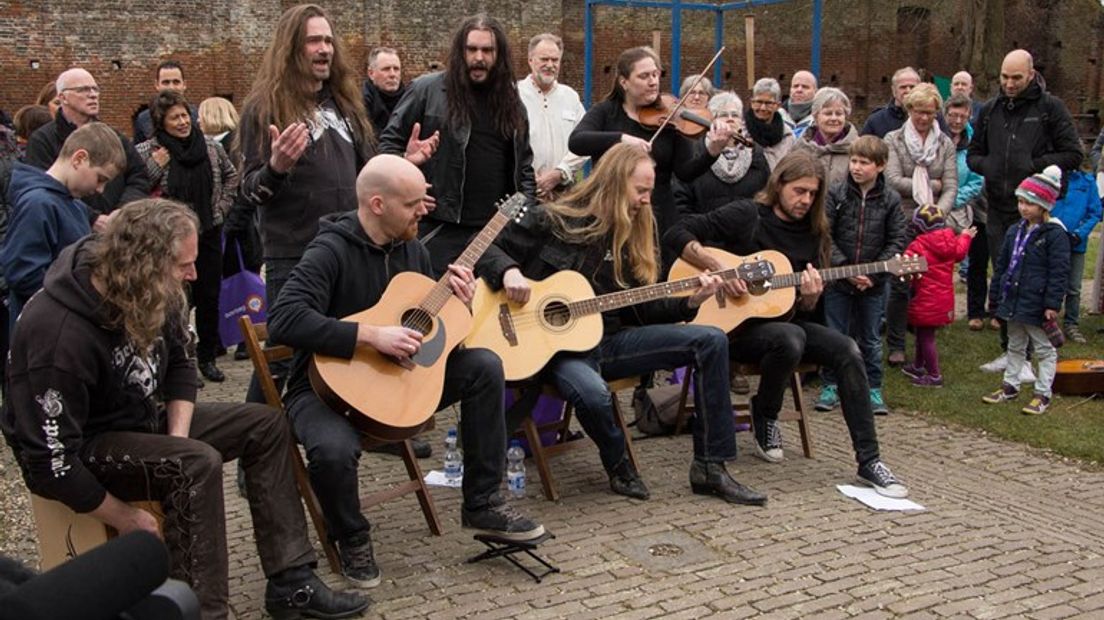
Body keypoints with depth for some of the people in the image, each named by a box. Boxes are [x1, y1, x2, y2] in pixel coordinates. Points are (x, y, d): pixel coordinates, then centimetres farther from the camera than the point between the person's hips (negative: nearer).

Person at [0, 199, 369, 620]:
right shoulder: (59, 334, -32)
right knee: (197, 464, -32)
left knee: (266, 425, -1)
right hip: (80, 447, -8)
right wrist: (128, 520, -22)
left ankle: (291, 580, -3)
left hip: (140, 416, 9)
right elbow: (53, 460, -29)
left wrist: (177, 438, -6)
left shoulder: (155, 299, -9)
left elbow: (178, 364, 9)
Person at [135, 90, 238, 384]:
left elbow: (231, 175, 19)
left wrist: (222, 206, 9)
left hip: (208, 233, 4)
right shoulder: (147, 152, -8)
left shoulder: (211, 147, 3)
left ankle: (207, 357, 23)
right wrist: (154, 167, -18)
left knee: (209, 297, 10)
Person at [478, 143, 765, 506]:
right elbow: (486, 246, -4)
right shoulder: (554, 222, -7)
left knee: (712, 341, -9)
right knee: (593, 393, -41)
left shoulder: (632, 236, 11)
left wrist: (689, 302, -4)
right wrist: (509, 271, -25)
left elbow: (641, 310, 11)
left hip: (608, 341, 6)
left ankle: (710, 468, -7)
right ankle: (617, 465, -4)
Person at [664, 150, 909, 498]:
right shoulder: (746, 216, -5)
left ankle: (869, 462, -17)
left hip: (785, 322, 5)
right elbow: (677, 234, -12)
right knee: (790, 339, -37)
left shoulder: (813, 235, 11)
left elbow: (805, 311, 12)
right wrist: (719, 270, -22)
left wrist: (810, 297, -12)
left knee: (847, 350, -20)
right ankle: (764, 417, -6)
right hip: (737, 326, -5)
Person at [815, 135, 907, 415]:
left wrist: (874, 274, -11)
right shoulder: (836, 194, -5)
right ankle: (830, 386, 19)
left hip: (873, 284, 1)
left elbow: (897, 240, -2)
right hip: (838, 278, -1)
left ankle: (873, 389, 21)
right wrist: (846, 268, -15)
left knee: (871, 339, 11)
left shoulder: (891, 199, -2)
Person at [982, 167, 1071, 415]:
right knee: (1015, 346, 19)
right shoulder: (1015, 231, 8)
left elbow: (1059, 273, -15)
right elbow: (1002, 265, 16)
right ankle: (1010, 385, 31)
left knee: (1044, 349, 5)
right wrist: (997, 295, 15)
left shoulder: (1055, 234, -13)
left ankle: (1043, 394, 12)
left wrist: (1052, 304, -18)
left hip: (1036, 304, -7)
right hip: (1013, 300, 7)